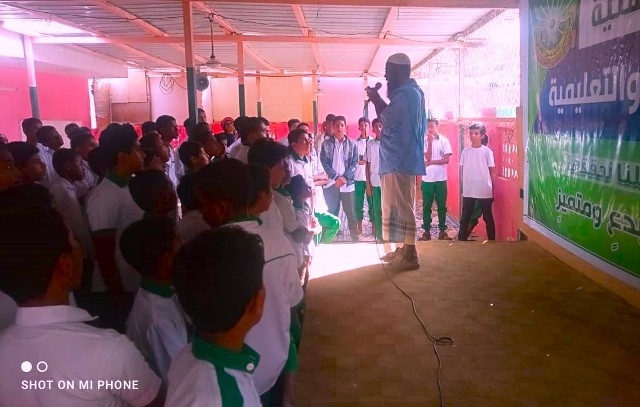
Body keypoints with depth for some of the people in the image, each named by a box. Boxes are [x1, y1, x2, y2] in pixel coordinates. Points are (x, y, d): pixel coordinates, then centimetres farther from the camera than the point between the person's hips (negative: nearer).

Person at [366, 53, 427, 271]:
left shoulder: (405, 93, -15)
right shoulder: (410, 92, 19)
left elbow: (387, 120, -15)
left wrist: (375, 100, -2)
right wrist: (379, 101, 12)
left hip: (400, 160, -11)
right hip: (402, 158, 11)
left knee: (400, 206, -7)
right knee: (399, 205, 15)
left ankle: (410, 255, -2)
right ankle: (404, 249, 24)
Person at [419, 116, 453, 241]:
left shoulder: (444, 140, 0)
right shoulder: (424, 141, 0)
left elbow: (446, 160, -7)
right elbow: (428, 157, -12)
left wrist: (430, 162, -12)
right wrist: (430, 141, -14)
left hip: (441, 178, 0)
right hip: (427, 179, 0)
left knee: (442, 206, 6)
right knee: (426, 206, 5)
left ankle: (442, 231, 14)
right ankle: (427, 231, 12)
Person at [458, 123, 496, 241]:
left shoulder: (487, 151, -4)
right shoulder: (465, 151, 5)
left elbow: (492, 171, -1)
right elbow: (462, 170, 9)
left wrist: (493, 190, -1)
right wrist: (463, 187, 6)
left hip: (485, 191, -2)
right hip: (468, 191, 3)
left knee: (488, 217, 8)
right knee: (465, 217, 7)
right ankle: (461, 240, 15)